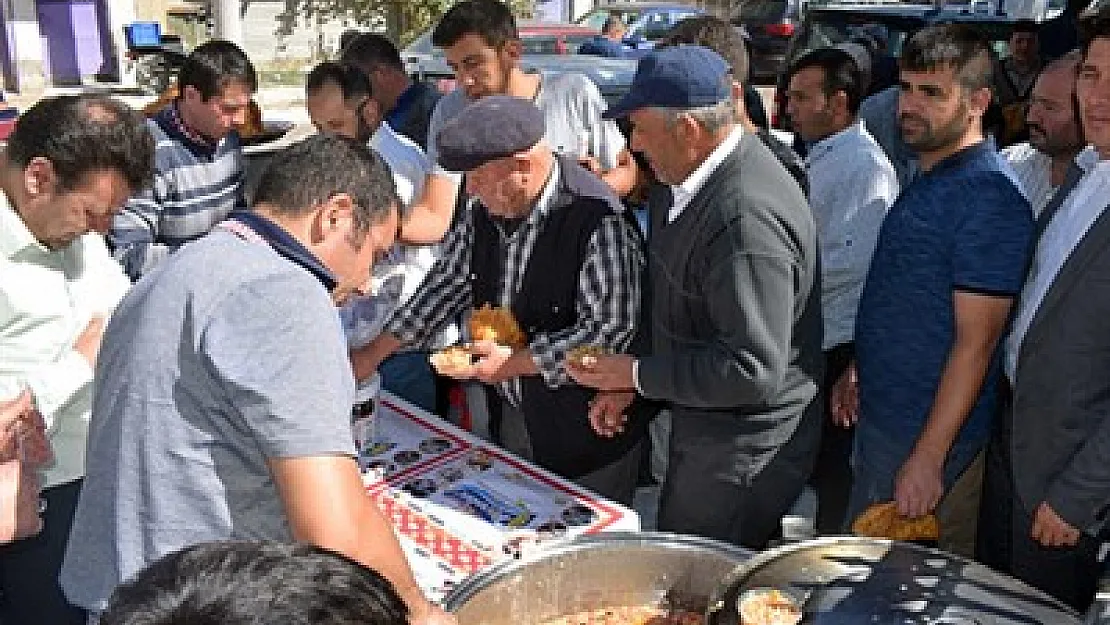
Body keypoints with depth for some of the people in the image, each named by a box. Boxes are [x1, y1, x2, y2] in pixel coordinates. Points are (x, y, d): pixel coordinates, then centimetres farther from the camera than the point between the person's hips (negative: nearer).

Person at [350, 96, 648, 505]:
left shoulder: (597, 219, -27)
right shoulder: (486, 209, -3)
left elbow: (611, 329, -26)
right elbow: (447, 284, 9)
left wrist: (515, 363, -23)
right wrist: (374, 353, 9)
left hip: (586, 429, -7)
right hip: (514, 416, 7)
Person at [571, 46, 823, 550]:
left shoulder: (746, 219, -30)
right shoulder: (691, 182, 1)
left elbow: (752, 368, -29)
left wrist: (637, 374, -20)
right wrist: (625, 382, 2)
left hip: (743, 450, -9)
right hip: (700, 425, 9)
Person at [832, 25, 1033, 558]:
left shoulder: (988, 198, -21)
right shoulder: (926, 181, 8)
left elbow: (975, 341, -23)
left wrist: (929, 458, -22)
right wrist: (858, 370, 16)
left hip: (928, 436, -9)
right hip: (881, 416, 9)